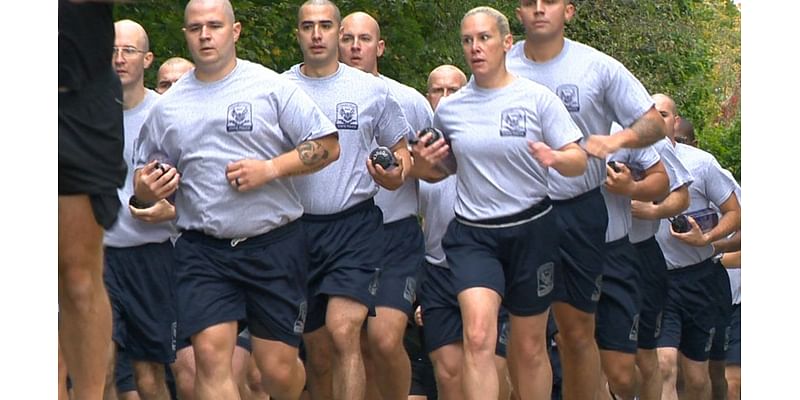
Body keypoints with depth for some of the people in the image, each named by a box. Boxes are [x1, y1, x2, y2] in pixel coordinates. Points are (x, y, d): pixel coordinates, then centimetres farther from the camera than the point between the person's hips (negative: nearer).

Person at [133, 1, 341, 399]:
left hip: (274, 246, -2)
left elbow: (327, 145, -1)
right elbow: (144, 174, 18)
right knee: (210, 354, -12)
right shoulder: (167, 106, 10)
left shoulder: (272, 87, 0)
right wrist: (148, 189, -6)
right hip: (202, 250, 2)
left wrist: (271, 168, -14)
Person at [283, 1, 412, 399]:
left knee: (343, 333, -20)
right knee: (317, 351, 9)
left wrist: (396, 175, -7)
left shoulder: (371, 89, 5)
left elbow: (401, 149, 15)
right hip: (298, 228, 2)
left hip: (355, 224, -2)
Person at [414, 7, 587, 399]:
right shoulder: (448, 109, 4)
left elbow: (579, 160, -5)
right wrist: (427, 165, -3)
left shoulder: (538, 98, -4)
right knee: (478, 337, -20)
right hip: (472, 234, 1)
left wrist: (555, 158, -27)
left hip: (531, 230, -1)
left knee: (529, 348, 7)